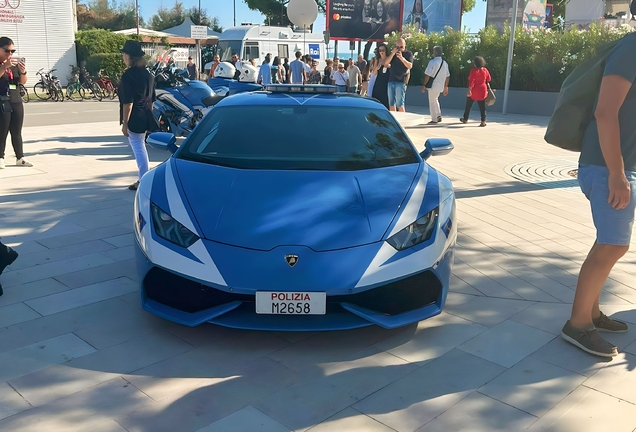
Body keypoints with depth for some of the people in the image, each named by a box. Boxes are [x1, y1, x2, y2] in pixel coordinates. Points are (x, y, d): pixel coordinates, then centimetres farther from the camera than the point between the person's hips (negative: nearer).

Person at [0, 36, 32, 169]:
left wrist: (23, 72, -10)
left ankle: (20, 157, 11)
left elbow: (23, 82, 9)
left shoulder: (15, 63, 11)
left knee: (17, 132, 7)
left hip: (16, 102, 5)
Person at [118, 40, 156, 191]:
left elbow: (128, 102, -18)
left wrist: (124, 122, -14)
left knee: (138, 148, -1)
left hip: (134, 119, -8)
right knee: (140, 147, 18)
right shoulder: (148, 74, 10)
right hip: (146, 117, 8)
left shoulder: (128, 75, -15)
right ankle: (143, 178, 25)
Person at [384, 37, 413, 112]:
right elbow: (386, 63, 6)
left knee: (399, 104, -9)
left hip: (401, 81, -5)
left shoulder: (408, 53, 4)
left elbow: (410, 66, -9)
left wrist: (402, 58, -21)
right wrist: (392, 53, -6)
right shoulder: (393, 53, 17)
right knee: (391, 104, 7)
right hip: (391, 80, 5)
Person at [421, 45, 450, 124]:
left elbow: (427, 75, -17)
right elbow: (447, 76, 11)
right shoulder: (445, 63, 7)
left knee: (432, 102, 4)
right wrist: (446, 87, 19)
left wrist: (424, 85, -9)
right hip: (440, 86, 7)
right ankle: (439, 115, 19)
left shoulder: (432, 62, -15)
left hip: (433, 85, -7)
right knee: (435, 100, 26)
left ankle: (434, 120, 6)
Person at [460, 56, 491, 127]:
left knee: (468, 106, 13)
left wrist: (469, 90, -24)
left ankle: (465, 119, 25)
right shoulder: (485, 70, 3)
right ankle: (483, 121, -6)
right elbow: (488, 79, 14)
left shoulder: (473, 70, -13)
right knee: (482, 107, 3)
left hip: (473, 91, -4)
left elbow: (471, 81, -20)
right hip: (482, 91, 4)